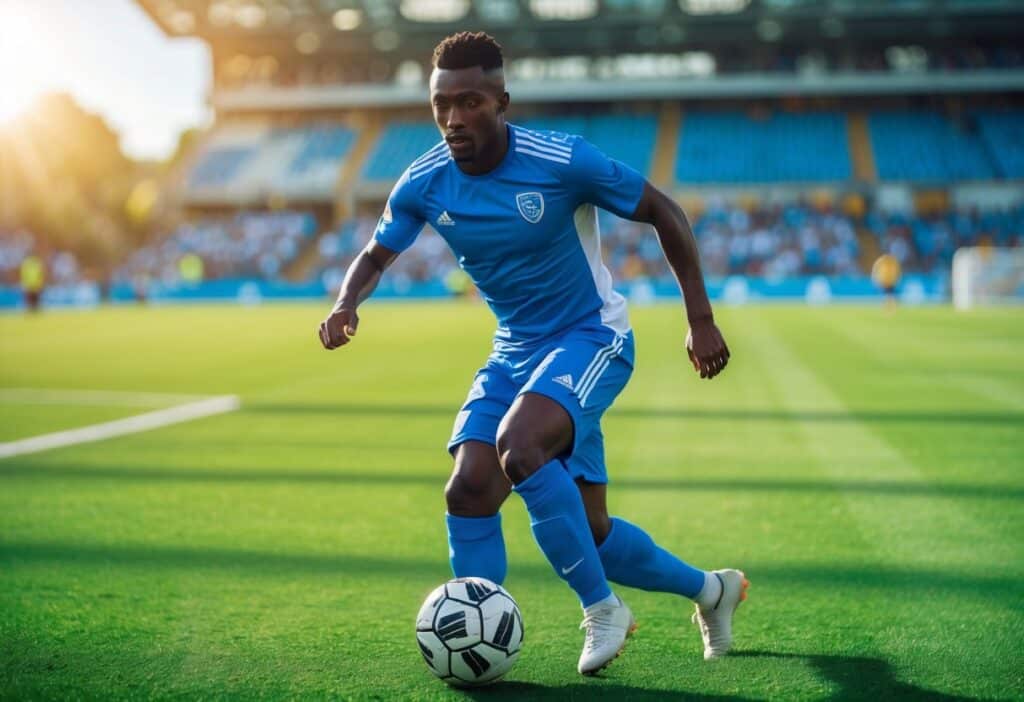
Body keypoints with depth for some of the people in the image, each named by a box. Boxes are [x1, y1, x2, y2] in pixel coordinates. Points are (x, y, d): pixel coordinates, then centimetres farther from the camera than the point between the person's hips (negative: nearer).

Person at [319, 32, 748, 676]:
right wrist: (346, 304, -13)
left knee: (518, 448, -33)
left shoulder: (562, 161, -20)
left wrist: (701, 320, -10)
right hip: (516, 353, 6)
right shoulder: (424, 184, -7)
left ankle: (602, 609, -9)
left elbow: (663, 212, -10)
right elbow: (377, 255, 10)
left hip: (593, 339, -6)